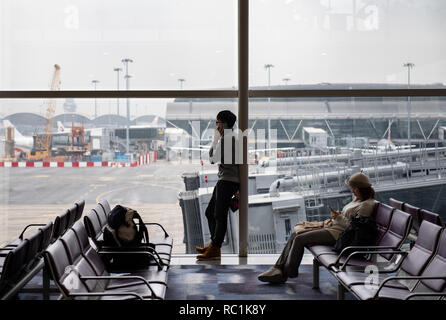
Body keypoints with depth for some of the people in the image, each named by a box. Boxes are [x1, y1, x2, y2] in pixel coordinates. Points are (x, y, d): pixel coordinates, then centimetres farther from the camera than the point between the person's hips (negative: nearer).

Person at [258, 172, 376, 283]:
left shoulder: (366, 205, -13)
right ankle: (278, 268, -3)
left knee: (299, 239, -16)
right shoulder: (357, 200, 18)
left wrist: (338, 217, -16)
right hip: (333, 227, 11)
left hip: (338, 234, -11)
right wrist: (332, 220, 10)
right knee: (295, 235, 1)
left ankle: (289, 272, -2)